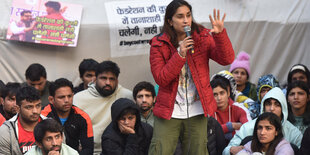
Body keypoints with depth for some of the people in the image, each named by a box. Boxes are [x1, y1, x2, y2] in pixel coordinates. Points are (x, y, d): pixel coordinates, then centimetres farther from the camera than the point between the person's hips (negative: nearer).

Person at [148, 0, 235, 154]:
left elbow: (227, 59, -11)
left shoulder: (203, 38, 1)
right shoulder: (159, 44, -3)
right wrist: (180, 55, -21)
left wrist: (220, 34, -26)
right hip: (169, 112, -1)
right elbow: (160, 79, -12)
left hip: (196, 111, 2)